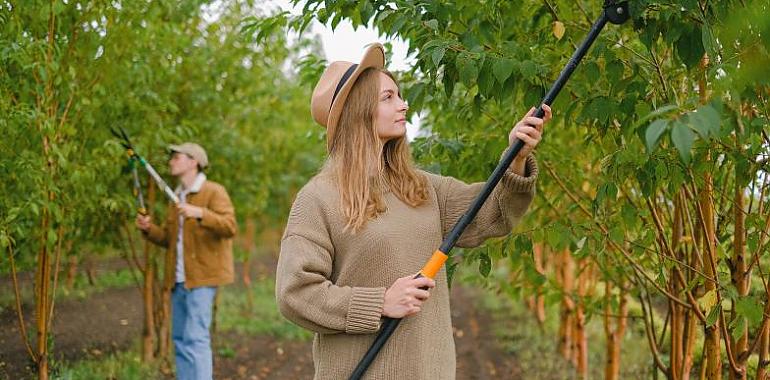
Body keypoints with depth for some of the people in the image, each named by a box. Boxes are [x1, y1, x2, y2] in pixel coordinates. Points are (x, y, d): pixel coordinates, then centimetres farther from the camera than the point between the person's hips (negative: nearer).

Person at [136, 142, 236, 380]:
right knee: (180, 339, 9)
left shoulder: (214, 192, -6)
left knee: (196, 338, -13)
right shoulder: (178, 197, 18)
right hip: (179, 279, 8)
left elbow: (230, 227, -20)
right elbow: (168, 239, 21)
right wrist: (148, 229, 2)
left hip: (201, 278, -8)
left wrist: (200, 213, -33)